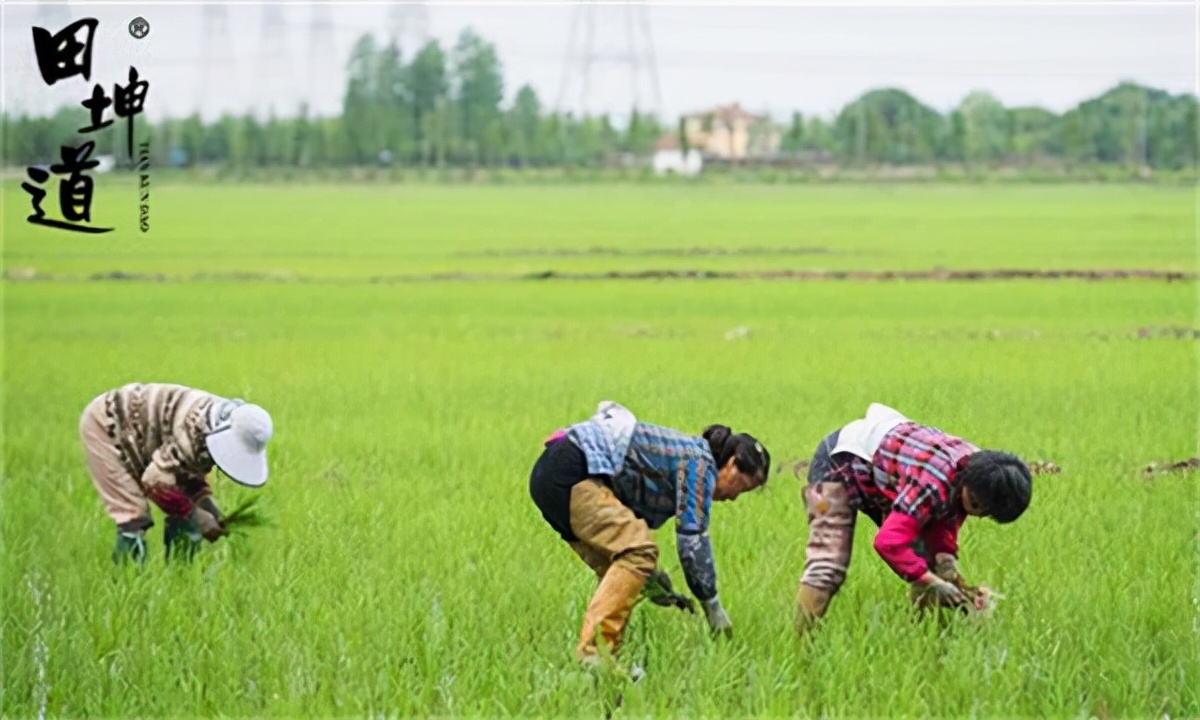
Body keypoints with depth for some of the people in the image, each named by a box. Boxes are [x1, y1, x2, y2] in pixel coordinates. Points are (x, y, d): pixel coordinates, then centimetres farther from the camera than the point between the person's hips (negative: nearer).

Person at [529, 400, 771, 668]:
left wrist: (652, 581, 30)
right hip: (571, 472, -10)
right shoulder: (700, 461, -1)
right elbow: (692, 537, -7)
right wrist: (711, 603, 1)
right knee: (638, 551, -18)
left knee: (622, 568, 14)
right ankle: (592, 653, -26)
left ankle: (603, 653, 10)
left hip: (549, 475, 10)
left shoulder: (681, 452, 26)